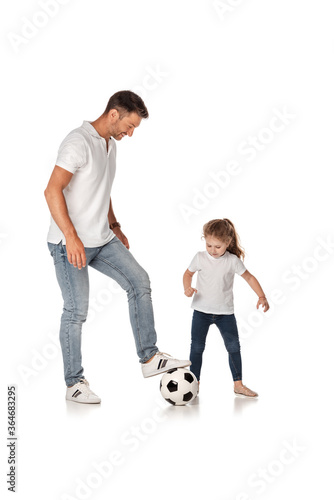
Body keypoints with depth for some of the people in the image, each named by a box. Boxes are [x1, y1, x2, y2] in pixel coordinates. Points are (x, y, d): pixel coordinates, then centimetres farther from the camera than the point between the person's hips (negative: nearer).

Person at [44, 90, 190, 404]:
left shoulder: (110, 143, 12)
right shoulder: (78, 142, -16)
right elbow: (52, 190, -25)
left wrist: (114, 226, 21)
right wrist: (71, 237, -29)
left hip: (102, 240, 9)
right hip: (70, 243, -8)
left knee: (139, 281, 0)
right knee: (76, 310, -2)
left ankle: (149, 358, 7)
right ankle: (74, 384, 12)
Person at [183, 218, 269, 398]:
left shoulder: (233, 261, -8)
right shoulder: (200, 258, -4)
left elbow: (249, 277, 0)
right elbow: (188, 273, 11)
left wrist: (262, 296, -10)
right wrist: (187, 288, -9)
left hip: (225, 312, 0)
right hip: (201, 311, 1)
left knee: (234, 347, 1)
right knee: (196, 348, 2)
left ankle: (238, 384, 11)